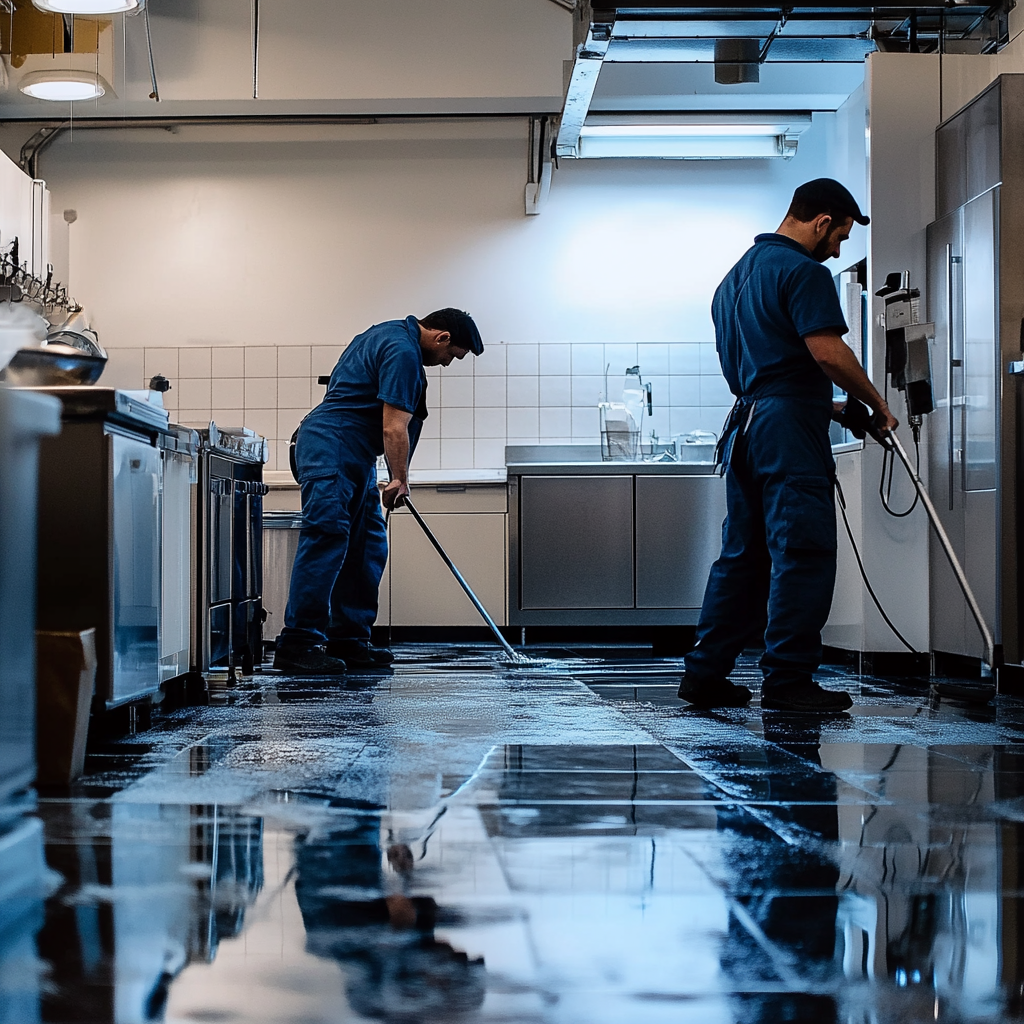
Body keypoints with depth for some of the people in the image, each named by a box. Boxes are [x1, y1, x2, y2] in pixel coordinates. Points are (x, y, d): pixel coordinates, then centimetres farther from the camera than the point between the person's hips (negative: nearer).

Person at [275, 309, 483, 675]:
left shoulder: (391, 333, 18)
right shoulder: (403, 352, -16)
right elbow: (394, 429, -18)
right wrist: (400, 480, -8)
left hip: (354, 456, 11)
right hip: (330, 448, -11)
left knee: (367, 546, 8)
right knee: (326, 539, -17)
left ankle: (347, 639, 9)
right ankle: (297, 643, -19)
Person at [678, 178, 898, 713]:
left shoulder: (736, 274, 21)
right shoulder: (803, 272, -9)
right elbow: (829, 352, -19)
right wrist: (877, 405, -5)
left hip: (744, 424, 9)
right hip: (789, 428, -9)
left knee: (742, 553, 12)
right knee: (803, 553, -6)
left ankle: (705, 673, 12)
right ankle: (788, 680, -5)